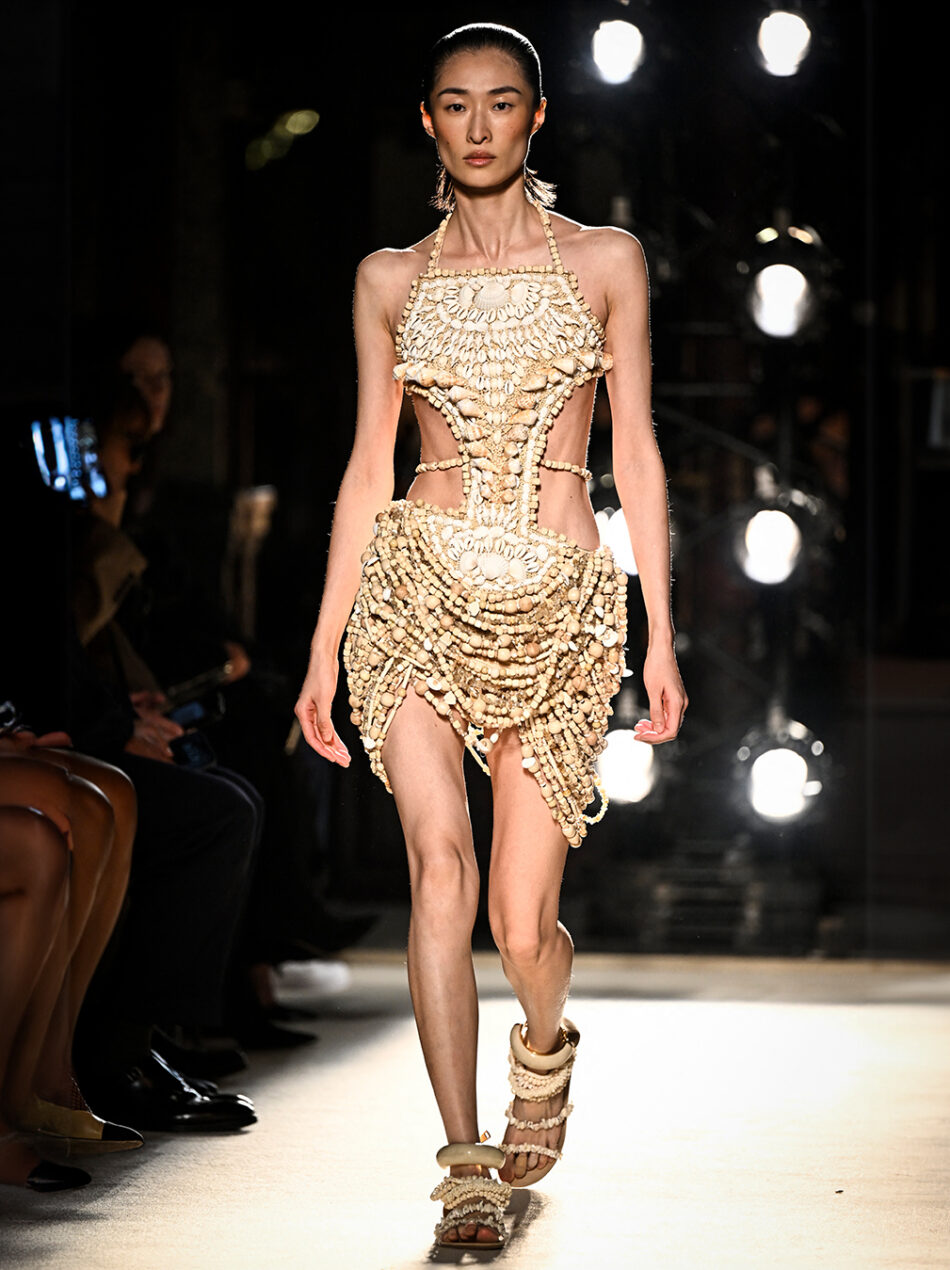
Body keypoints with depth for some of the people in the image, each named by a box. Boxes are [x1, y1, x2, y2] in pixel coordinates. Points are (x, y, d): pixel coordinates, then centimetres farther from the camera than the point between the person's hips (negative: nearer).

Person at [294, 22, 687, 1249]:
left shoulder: (604, 260, 6)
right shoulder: (391, 280, 9)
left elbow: (636, 455, 6)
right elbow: (368, 468, 11)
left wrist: (663, 635, 1)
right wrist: (323, 649, 8)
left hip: (559, 604, 0)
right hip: (421, 587, 1)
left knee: (521, 918, -1)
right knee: (440, 858, -20)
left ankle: (544, 1041, 36)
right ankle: (468, 1169, -17)